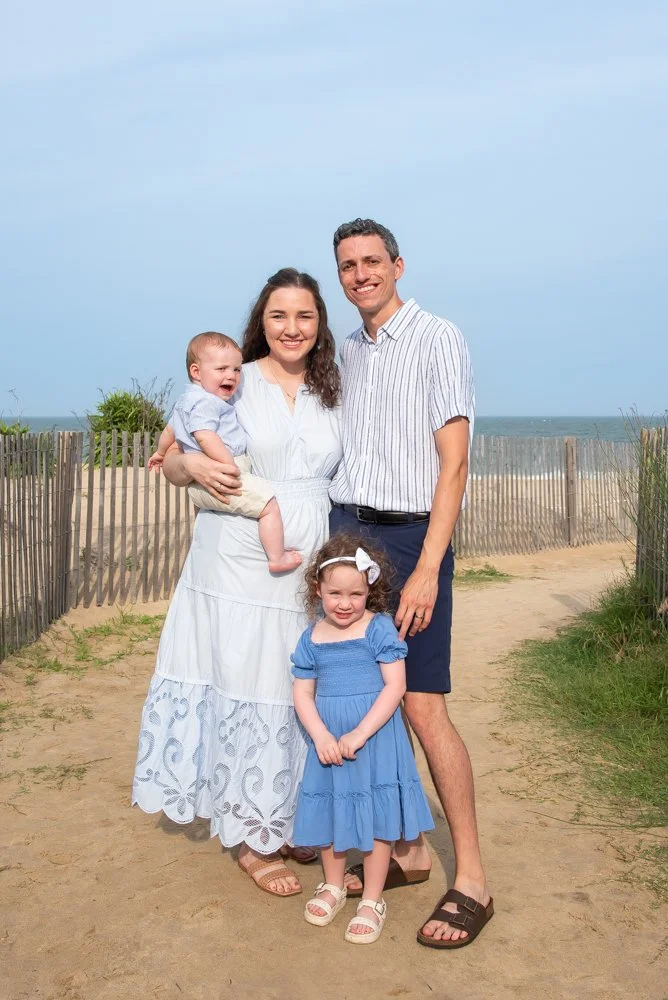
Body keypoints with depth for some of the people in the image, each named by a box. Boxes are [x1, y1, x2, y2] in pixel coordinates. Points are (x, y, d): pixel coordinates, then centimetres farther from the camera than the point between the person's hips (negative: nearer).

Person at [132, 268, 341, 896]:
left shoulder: (331, 396, 11)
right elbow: (172, 465, 5)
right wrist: (192, 464, -18)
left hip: (308, 572, 4)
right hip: (236, 567, -3)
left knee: (301, 695, 10)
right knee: (243, 693, 1)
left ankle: (290, 823, 30)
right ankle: (253, 840, 18)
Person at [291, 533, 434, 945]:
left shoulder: (380, 629, -10)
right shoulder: (312, 638, 1)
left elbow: (395, 686, -14)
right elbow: (303, 693, 2)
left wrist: (360, 733, -20)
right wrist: (321, 736, -14)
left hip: (375, 737, -4)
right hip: (327, 741, 4)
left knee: (376, 817, 4)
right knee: (329, 811, 16)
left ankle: (373, 900, 22)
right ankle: (334, 885, 39)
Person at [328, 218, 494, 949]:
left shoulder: (437, 340, -4)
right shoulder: (346, 352, 16)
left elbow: (453, 461, -10)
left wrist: (427, 568, -17)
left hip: (408, 535, -6)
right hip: (344, 530, 6)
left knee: (422, 707, -9)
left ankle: (471, 880, 4)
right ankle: (407, 849, 22)